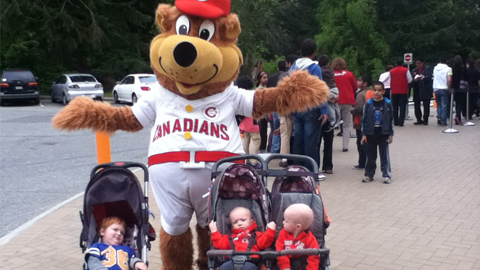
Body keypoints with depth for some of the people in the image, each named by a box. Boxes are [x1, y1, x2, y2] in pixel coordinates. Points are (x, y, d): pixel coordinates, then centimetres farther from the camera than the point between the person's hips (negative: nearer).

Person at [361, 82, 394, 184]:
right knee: (370, 156, 10)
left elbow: (391, 120, 2)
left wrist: (391, 134, 0)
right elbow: (364, 120, 1)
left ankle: (386, 175, 10)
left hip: (383, 134, -1)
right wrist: (364, 134, -2)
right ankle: (369, 175, 20)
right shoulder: (368, 104, -2)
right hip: (371, 134, 1)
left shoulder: (387, 103, -3)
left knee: (384, 155, 4)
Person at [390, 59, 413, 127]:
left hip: (394, 91, 3)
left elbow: (390, 81, 9)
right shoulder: (406, 70, -4)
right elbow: (410, 80, -2)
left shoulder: (391, 71, 5)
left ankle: (395, 122, 10)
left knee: (395, 107, 10)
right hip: (403, 91, -3)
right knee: (402, 106, -1)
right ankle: (401, 122, -8)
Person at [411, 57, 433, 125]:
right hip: (417, 91, 5)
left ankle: (425, 120, 4)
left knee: (426, 106, -2)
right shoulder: (414, 70, 18)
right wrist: (415, 79, -12)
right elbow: (412, 79, 11)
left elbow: (429, 76, -9)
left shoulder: (428, 68, 4)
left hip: (426, 91, -5)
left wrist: (424, 77, -28)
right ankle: (419, 120, 12)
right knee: (416, 105, 3)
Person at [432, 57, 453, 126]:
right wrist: (449, 87, -5)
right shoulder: (448, 69, -6)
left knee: (439, 105, 15)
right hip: (444, 89, -3)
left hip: (436, 89, 3)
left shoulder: (435, 68, 6)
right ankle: (443, 122, 0)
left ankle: (439, 118, -1)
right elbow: (449, 79, -15)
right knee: (444, 105, 2)